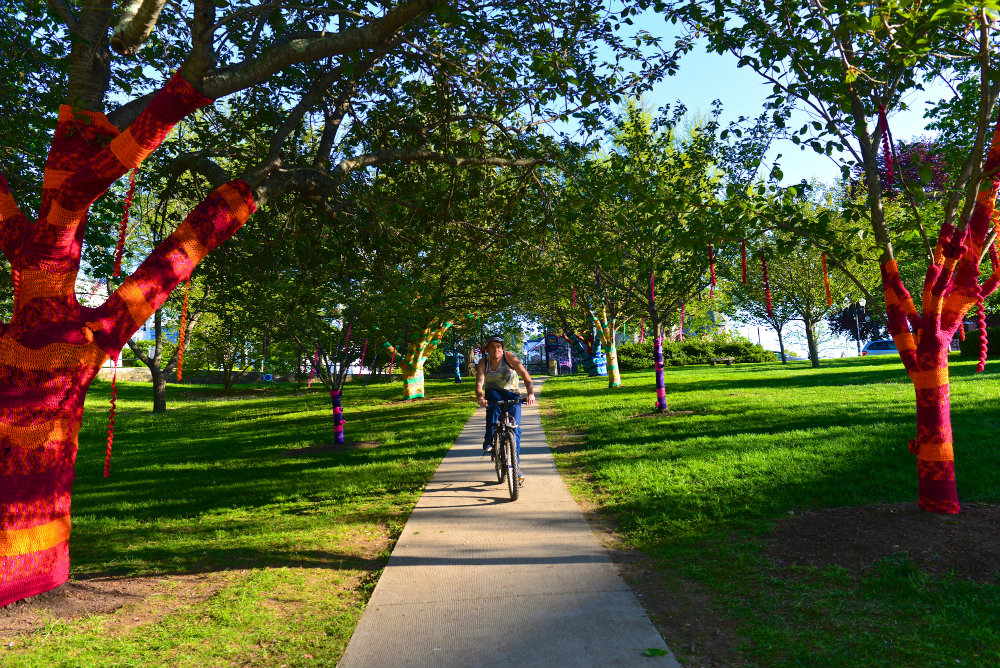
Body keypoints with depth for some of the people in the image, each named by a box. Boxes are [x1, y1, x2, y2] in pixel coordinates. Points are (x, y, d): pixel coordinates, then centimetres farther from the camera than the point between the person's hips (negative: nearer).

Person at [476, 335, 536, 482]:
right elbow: (479, 383, -25)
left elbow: (524, 373, -29)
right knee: (493, 401, -36)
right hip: (494, 392, 1)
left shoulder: (508, 356, -18)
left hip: (512, 393, -1)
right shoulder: (483, 362, -13)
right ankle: (489, 441, -26)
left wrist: (531, 393, -45)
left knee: (515, 428, -12)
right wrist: (480, 397, -47)